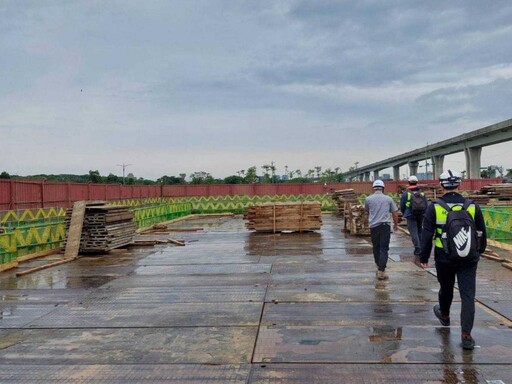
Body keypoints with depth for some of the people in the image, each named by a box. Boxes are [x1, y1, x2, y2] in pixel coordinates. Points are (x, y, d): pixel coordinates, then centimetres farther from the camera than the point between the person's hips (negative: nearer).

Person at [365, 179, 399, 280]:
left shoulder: (368, 199, 2)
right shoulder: (388, 199, 2)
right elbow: (395, 212, 7)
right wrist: (396, 224, 22)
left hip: (374, 226, 1)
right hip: (385, 225, -1)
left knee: (376, 248, 16)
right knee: (384, 249, -1)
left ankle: (379, 267, 27)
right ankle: (381, 271, -6)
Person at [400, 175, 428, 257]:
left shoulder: (405, 194, -6)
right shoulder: (422, 193, 4)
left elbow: (402, 206, 0)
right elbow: (426, 205, 3)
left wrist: (405, 214, 18)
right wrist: (423, 214, 16)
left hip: (411, 216, -4)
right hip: (421, 216, 4)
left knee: (414, 232, -4)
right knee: (420, 232, 16)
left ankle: (417, 249, -13)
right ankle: (421, 248, 21)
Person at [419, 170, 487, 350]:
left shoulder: (434, 207, -9)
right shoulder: (472, 206, -3)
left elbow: (427, 235, -7)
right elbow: (482, 232, 9)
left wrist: (424, 257, 3)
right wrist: (479, 251, 26)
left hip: (444, 258, 0)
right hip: (469, 259, 0)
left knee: (446, 289, 21)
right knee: (468, 295, 3)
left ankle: (444, 316, 46)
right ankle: (466, 335, -1)